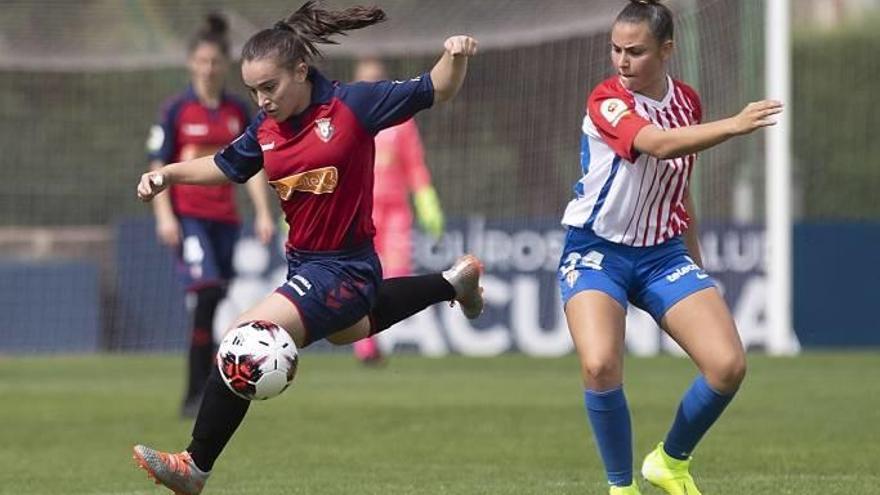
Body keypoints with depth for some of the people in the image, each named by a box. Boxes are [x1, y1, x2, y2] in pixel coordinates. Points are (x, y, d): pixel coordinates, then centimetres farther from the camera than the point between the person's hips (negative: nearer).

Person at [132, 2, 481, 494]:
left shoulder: (353, 105, -17)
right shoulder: (266, 129, -1)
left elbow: (436, 91, -8)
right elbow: (224, 166, 18)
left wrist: (456, 56, -29)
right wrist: (168, 174, 3)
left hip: (344, 270, -9)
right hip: (307, 264, 9)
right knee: (348, 329, 39)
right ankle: (453, 281, 58)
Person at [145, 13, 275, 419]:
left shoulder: (238, 112, 11)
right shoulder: (177, 110, 0)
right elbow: (158, 166, -1)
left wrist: (263, 213, 4)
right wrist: (164, 215, -11)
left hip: (224, 216, 4)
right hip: (187, 214, -4)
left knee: (216, 303, 5)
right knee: (206, 291, -21)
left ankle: (199, 395, 15)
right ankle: (196, 393, -18)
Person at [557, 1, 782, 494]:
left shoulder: (687, 102, 3)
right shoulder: (607, 101, -16)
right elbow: (659, 144, -36)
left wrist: (696, 264, 23)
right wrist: (733, 125, -49)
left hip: (663, 252, 5)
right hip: (598, 252, -5)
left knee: (728, 365, -12)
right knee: (600, 365, -29)